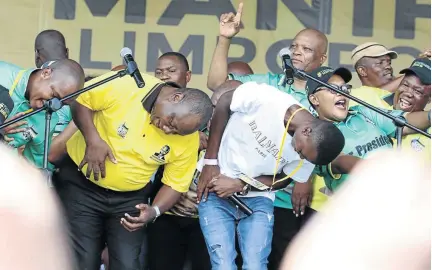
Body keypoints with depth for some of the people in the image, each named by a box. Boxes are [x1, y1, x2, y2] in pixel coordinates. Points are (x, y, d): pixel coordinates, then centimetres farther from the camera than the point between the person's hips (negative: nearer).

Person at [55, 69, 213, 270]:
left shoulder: (188, 140, -14)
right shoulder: (124, 86, -24)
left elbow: (175, 184, -4)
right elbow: (79, 100, -12)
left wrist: (154, 211, -22)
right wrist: (93, 140, -25)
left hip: (130, 198, 2)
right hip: (82, 183, -2)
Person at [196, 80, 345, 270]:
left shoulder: (312, 147, -13)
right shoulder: (264, 97, -25)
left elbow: (283, 180, -1)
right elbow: (223, 103, -11)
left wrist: (240, 185, -16)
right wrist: (211, 162, -13)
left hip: (257, 198, 2)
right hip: (215, 188, -2)